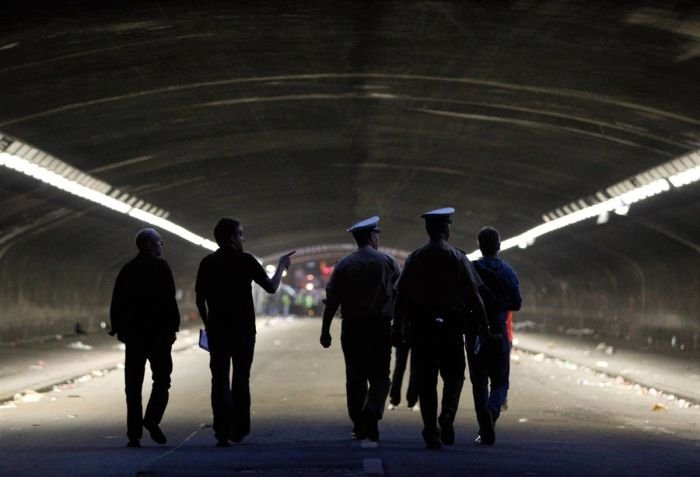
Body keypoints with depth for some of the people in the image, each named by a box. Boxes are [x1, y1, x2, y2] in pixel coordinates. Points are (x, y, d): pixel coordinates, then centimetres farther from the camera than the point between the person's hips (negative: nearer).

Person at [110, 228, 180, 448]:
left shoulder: (127, 270, 10)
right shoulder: (160, 267, -6)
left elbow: (116, 303, 10)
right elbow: (169, 300, -12)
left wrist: (119, 328, 15)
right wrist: (173, 327, -7)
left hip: (133, 333, 5)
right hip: (158, 331, -4)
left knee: (133, 384, 5)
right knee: (161, 379, 5)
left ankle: (134, 434, 1)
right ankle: (152, 419, -16)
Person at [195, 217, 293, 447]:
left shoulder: (207, 263, 3)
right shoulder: (245, 261, -7)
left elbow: (199, 298, 6)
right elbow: (271, 287, -5)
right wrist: (281, 266, 11)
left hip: (217, 330, 2)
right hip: (243, 330, -2)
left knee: (220, 380, 1)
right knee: (240, 378, 10)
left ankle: (222, 432, -8)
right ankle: (238, 430, 13)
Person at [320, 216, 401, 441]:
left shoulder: (343, 265, 3)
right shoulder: (387, 262, 0)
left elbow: (331, 300, 0)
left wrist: (325, 330, 4)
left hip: (351, 327, 2)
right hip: (380, 325, -1)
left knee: (355, 377, 8)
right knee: (379, 375, 4)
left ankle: (359, 426, 10)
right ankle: (372, 410, -21)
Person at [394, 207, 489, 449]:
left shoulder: (414, 259, 3)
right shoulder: (458, 258, -3)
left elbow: (401, 295, 4)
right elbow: (473, 295, -5)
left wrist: (399, 326, 11)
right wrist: (484, 323, 3)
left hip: (421, 326, 2)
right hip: (451, 326, -2)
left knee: (426, 381, 7)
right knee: (453, 375, 11)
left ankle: (431, 431, 5)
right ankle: (447, 417, -12)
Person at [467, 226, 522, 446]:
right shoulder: (507, 272, -1)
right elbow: (516, 304, -2)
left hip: (475, 334, 0)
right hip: (499, 334, 0)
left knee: (479, 382, 9)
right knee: (500, 382, 9)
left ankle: (485, 432, 4)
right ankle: (492, 409, -24)